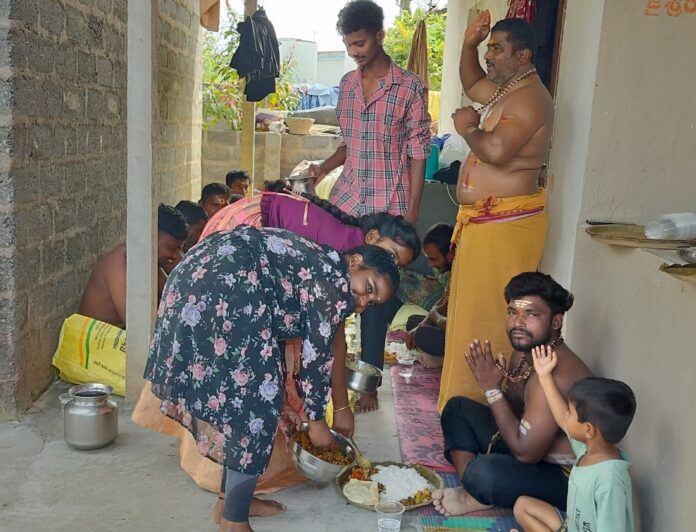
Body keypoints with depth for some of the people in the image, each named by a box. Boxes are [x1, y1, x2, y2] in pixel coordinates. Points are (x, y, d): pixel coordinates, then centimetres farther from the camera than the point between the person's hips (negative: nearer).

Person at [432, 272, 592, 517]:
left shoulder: (555, 374, -31)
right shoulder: (524, 351, -1)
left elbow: (525, 452, -29)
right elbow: (512, 410, 7)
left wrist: (492, 389, -25)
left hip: (561, 477, -10)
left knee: (483, 473, -37)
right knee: (457, 407, 12)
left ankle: (479, 498, 0)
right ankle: (470, 489, -5)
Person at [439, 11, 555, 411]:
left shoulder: (529, 97, -17)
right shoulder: (505, 90, 15)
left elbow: (497, 150, -31)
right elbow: (471, 83, 34)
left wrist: (468, 128, -12)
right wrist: (469, 44, 17)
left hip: (506, 224, -11)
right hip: (486, 220, 11)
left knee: (489, 311, -6)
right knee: (473, 308, 17)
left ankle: (483, 403, 4)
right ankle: (469, 396, 29)